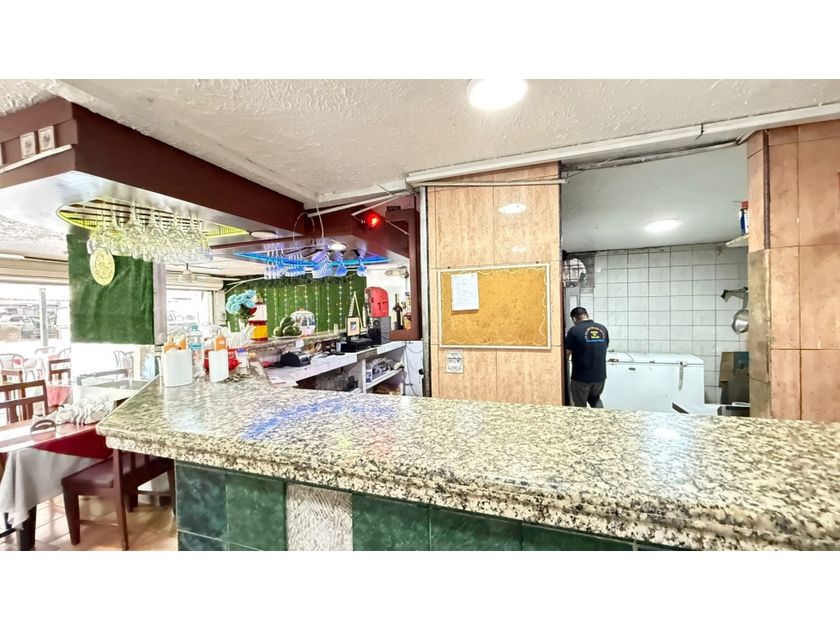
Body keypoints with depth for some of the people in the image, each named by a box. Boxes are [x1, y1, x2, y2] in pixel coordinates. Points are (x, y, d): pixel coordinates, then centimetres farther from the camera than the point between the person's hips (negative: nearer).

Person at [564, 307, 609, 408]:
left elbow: (566, 353, -11)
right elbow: (605, 347, 17)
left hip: (581, 377, -5)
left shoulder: (574, 330, -14)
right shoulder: (603, 329, 2)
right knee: (595, 400, 29)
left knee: (580, 407, 13)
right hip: (600, 376, 5)